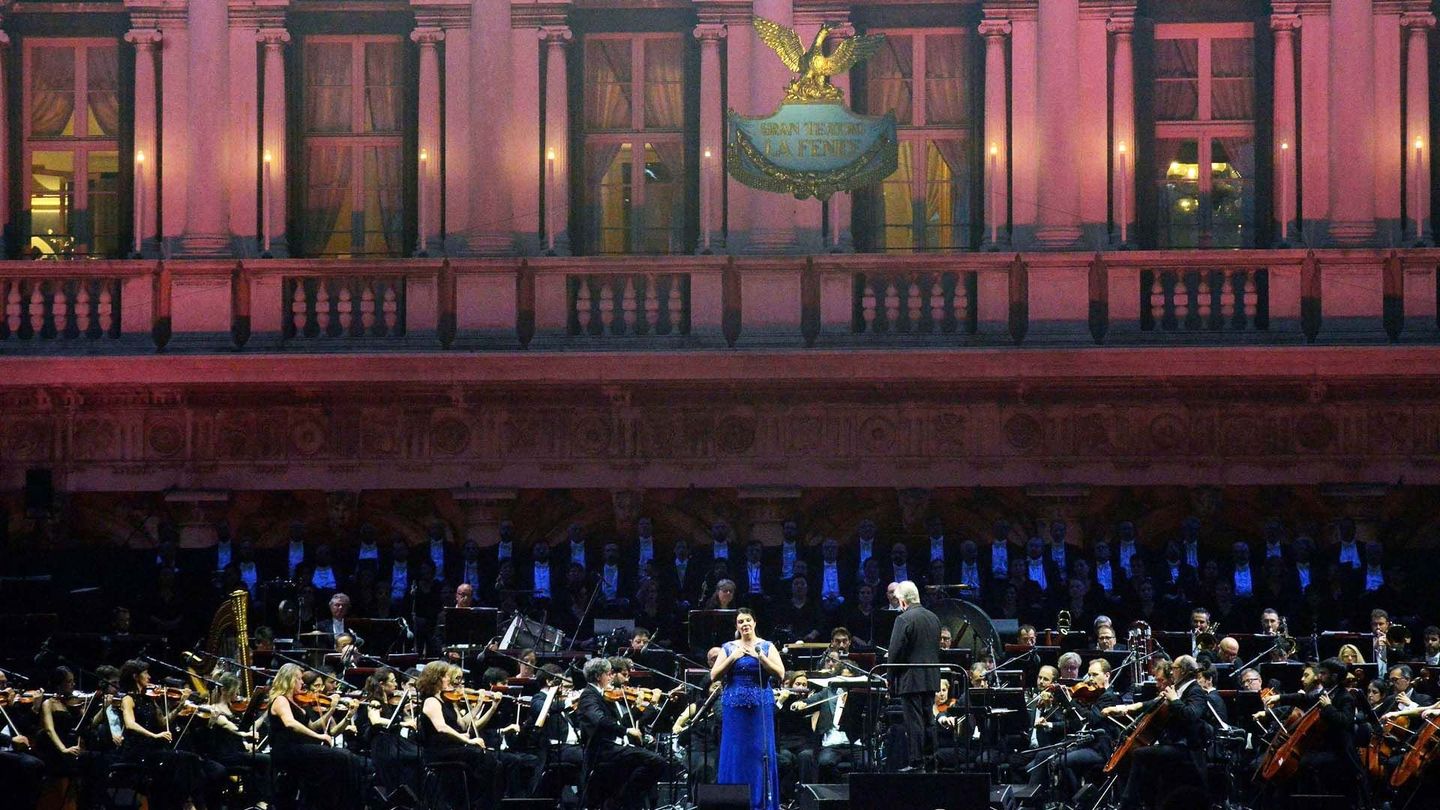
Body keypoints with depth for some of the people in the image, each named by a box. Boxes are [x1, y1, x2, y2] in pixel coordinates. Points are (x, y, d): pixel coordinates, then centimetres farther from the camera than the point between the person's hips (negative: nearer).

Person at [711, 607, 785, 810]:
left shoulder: (766, 647, 4)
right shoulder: (728, 648, 8)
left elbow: (780, 675, -6)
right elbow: (714, 676, 1)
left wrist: (760, 657, -15)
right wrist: (732, 658, -11)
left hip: (761, 704, -1)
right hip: (734, 705, 1)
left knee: (760, 753, -2)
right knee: (734, 755, 1)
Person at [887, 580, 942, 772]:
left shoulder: (903, 619, -15)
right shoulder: (934, 618, 10)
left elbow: (895, 651, -16)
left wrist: (893, 676, -3)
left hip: (911, 679, -7)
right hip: (931, 679, 7)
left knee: (914, 721, -5)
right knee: (929, 721, 13)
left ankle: (916, 762, -5)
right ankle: (930, 761, 17)